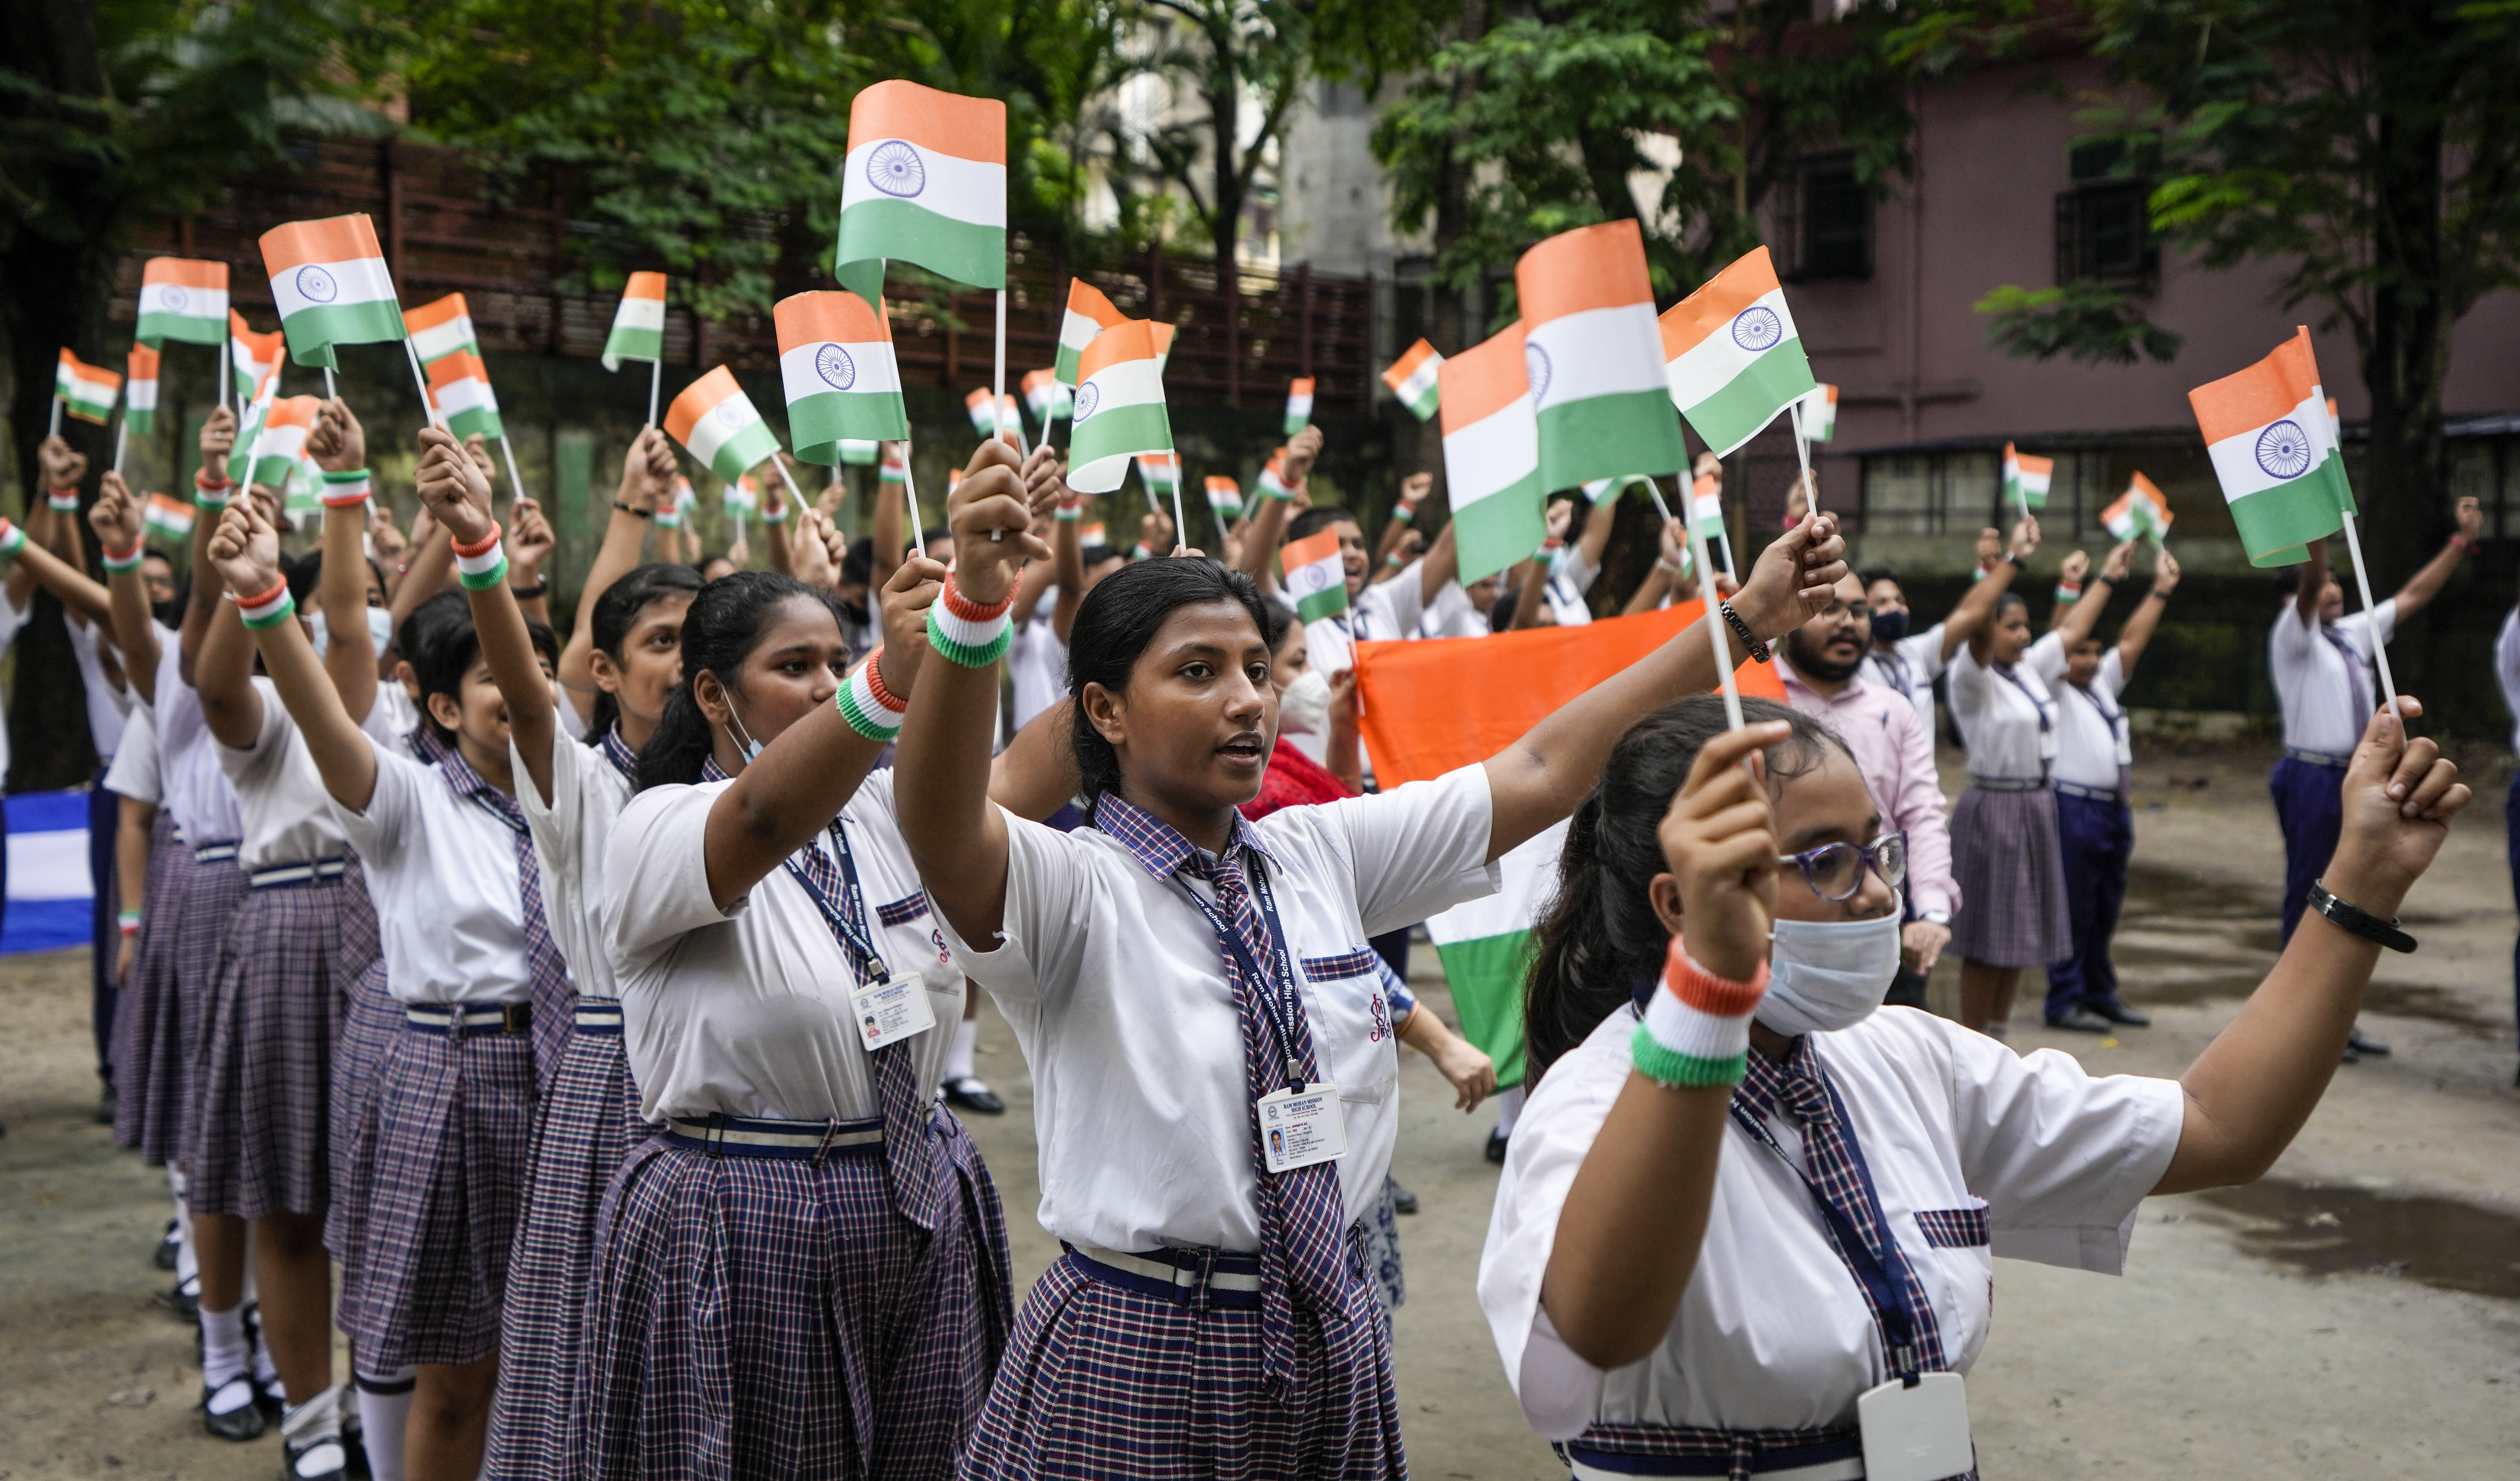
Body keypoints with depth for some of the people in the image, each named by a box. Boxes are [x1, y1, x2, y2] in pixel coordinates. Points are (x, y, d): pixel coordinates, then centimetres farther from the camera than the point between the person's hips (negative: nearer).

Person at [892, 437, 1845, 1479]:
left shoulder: (1323, 856, 4)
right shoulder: (1072, 887, -12)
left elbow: (1541, 774, 3)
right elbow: (939, 829, -33)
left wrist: (1745, 619, 0)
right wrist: (975, 604, -50)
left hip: (1332, 1338, 5)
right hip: (1136, 1347, -5)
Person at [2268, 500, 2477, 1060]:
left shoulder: (2355, 634, 15)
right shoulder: (2294, 636, -7)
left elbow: (2413, 597, 21)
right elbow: (2309, 581, -24)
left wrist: (2460, 542, 17)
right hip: (2312, 778, -8)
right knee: (2309, 898, -4)